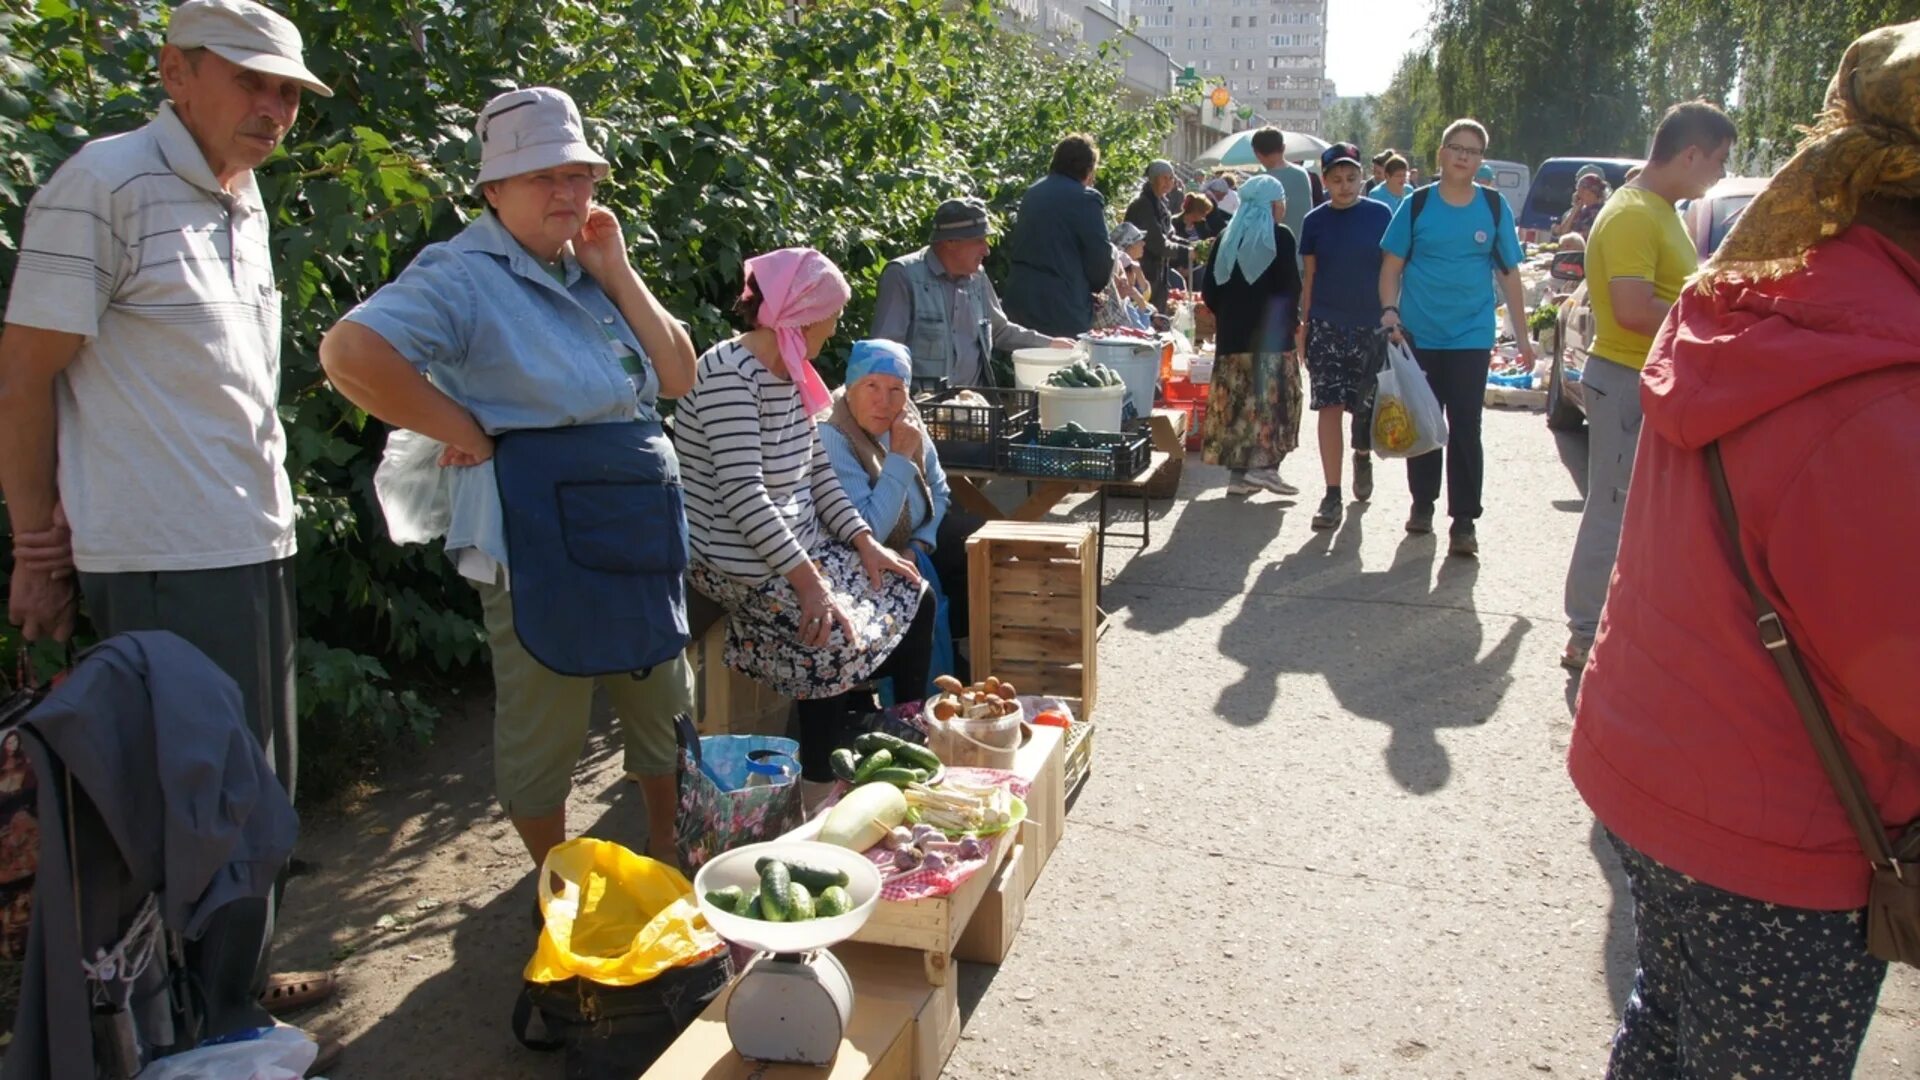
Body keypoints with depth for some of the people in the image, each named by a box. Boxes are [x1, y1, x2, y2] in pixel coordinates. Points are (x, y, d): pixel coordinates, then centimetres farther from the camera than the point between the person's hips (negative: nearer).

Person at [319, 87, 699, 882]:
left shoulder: (591, 272, 11)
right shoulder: (466, 277, -13)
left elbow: (678, 376, 7)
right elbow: (350, 351, -27)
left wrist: (618, 276, -1)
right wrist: (466, 431, -19)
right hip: (535, 546, -8)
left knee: (667, 709, 19)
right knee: (544, 729, 9)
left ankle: (669, 857, 40)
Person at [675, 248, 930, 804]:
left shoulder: (790, 373, 10)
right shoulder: (729, 374, -20)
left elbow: (817, 472, 12)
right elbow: (743, 493, -26)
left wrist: (865, 542, 1)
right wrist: (807, 581, -29)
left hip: (803, 545, 10)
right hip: (744, 564, -10)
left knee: (912, 596, 3)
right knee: (839, 636, -25)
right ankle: (820, 787, -7)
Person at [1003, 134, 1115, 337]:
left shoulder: (1031, 193, 12)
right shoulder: (1086, 199, -10)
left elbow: (1012, 247, 17)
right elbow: (1100, 257, -9)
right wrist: (1095, 287, 10)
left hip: (1020, 300, 7)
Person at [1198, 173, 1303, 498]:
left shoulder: (1226, 238, 11)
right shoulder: (1280, 237, -4)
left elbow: (1209, 289, 8)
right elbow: (1290, 287, -8)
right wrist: (1294, 320, 5)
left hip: (1231, 333, 5)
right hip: (1270, 332, -5)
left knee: (1235, 398, 6)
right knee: (1271, 398, 0)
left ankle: (1237, 473, 8)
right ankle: (1263, 464, -9)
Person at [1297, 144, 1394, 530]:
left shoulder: (1380, 215, 1)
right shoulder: (1315, 221, 3)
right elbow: (1310, 277, 7)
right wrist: (1304, 325, 5)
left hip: (1371, 324, 1)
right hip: (1327, 324, 0)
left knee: (1366, 404, 11)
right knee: (1330, 407, -8)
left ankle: (1362, 457, 44)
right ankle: (1332, 496, -6)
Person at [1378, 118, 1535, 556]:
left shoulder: (1495, 208, 3)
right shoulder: (1417, 204, 1)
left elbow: (1509, 274, 7)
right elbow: (1392, 265, 4)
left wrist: (1522, 336, 6)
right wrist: (1389, 310, -12)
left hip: (1472, 336, -1)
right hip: (1419, 335, 1)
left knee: (1465, 428, -4)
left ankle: (1463, 521, 1)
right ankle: (1422, 503, 27)